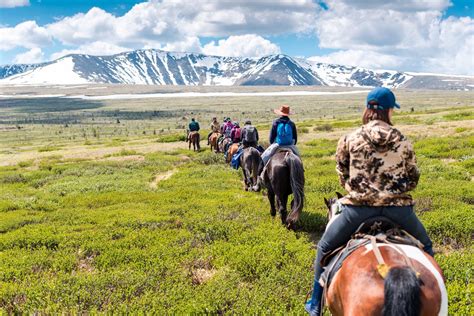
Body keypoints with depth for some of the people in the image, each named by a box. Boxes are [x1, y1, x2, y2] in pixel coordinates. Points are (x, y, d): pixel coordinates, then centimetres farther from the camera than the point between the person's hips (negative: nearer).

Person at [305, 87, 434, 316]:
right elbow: (413, 179, 12)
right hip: (398, 207, 1)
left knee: (325, 248, 21)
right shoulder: (403, 141, 4)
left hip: (359, 207, -1)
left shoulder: (349, 139, 0)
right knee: (425, 248, 30)